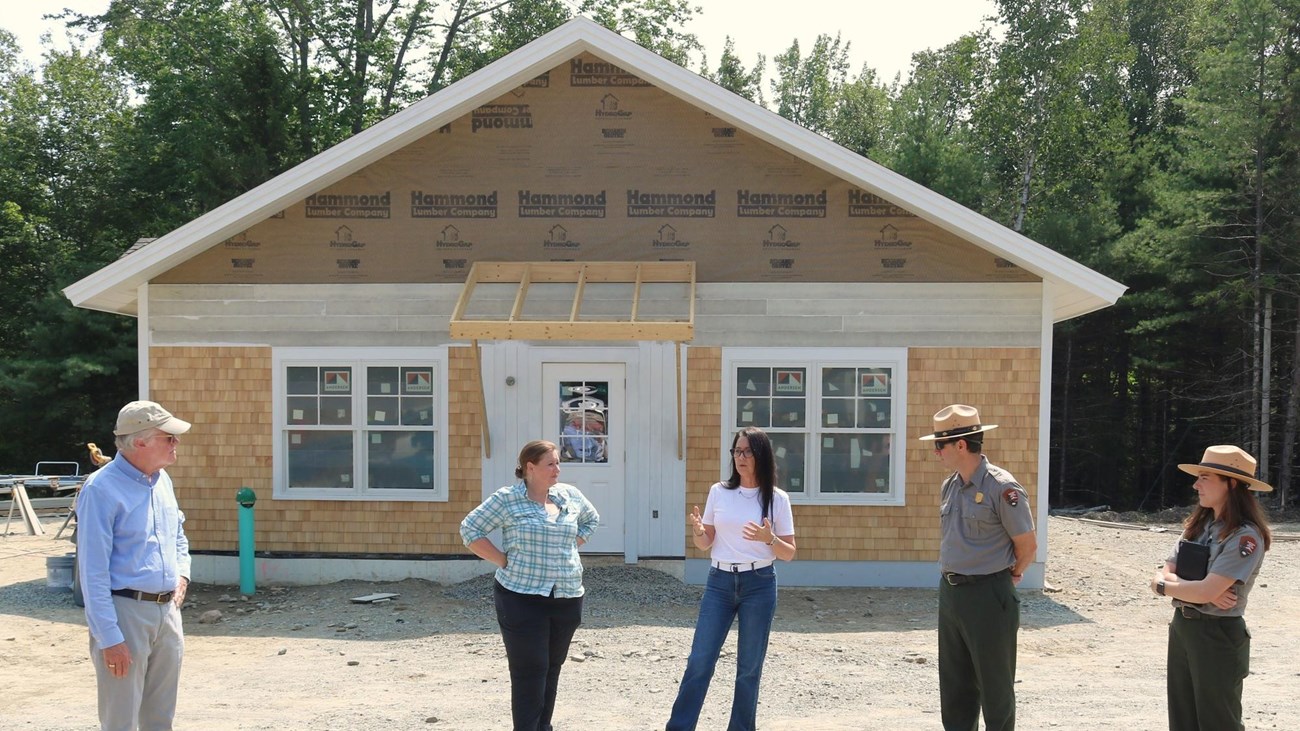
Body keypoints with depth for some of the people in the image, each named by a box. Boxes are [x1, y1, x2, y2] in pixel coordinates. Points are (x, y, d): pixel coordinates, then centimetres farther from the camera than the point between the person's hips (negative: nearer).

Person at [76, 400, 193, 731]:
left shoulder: (162, 480, 9)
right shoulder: (101, 489, -14)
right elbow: (92, 571, -16)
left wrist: (182, 573, 7)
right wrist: (109, 639, -19)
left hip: (168, 609, 7)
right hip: (125, 611, -7)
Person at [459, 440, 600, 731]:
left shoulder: (570, 495, 8)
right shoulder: (506, 499, -7)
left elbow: (592, 519, 25)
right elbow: (470, 530, -6)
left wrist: (570, 548, 11)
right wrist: (504, 561, -10)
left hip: (568, 598, 5)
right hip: (522, 598, -5)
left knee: (552, 669, 14)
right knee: (529, 673, -6)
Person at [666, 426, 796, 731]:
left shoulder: (777, 498, -2)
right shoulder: (718, 492, 4)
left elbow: (789, 554, 0)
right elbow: (705, 544, 9)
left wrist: (769, 539, -21)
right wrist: (698, 531, -14)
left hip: (759, 585, -1)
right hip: (720, 582, 2)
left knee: (749, 667, 7)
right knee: (699, 661, 0)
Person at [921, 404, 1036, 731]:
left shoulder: (1002, 488, -15)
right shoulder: (949, 486, 9)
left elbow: (1028, 545, -8)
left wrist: (1009, 578, 4)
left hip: (988, 595, -7)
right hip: (950, 591, 8)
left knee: (995, 686, 5)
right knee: (955, 683, 14)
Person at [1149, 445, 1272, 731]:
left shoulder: (1245, 536, -15)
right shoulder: (1198, 525, 9)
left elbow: (1207, 591, -23)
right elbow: (1163, 576, 2)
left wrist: (1164, 585, -6)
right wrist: (1201, 591, -15)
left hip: (1219, 635, -8)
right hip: (1181, 629, 8)